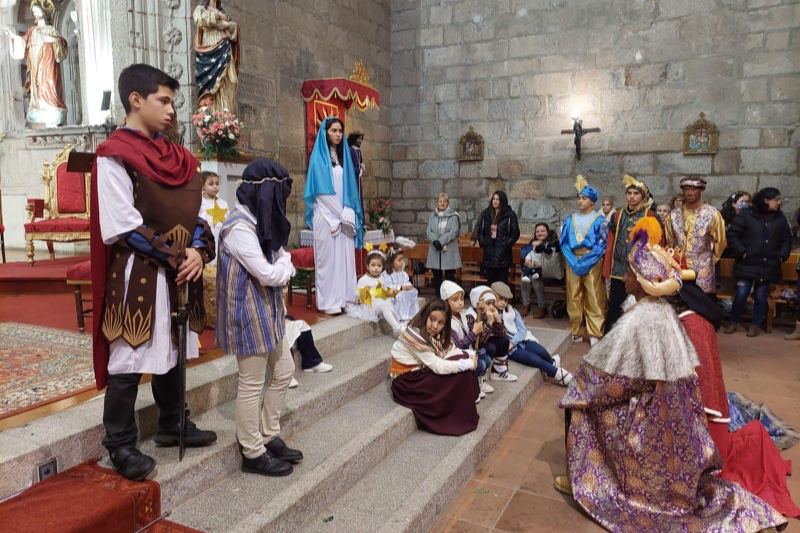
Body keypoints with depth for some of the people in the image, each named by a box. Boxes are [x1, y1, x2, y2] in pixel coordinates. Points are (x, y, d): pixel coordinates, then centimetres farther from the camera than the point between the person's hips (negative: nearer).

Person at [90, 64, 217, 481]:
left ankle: (172, 425, 33)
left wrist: (197, 251, -8)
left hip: (180, 271, 7)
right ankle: (120, 446, 17)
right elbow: (122, 227, -16)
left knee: (172, 351, 17)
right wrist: (175, 255, -14)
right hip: (138, 275, -7)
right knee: (129, 360, 2)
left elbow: (193, 211, 10)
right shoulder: (113, 156, -10)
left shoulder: (177, 157, 12)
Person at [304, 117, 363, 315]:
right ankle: (328, 302, -1)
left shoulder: (344, 155, 15)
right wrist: (336, 215, -11)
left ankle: (345, 298, 10)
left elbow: (350, 187, 13)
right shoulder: (318, 157, -2)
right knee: (328, 257, -4)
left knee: (345, 256, 4)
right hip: (326, 216, -5)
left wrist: (348, 214, -1)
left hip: (345, 216, 6)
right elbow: (319, 190, -8)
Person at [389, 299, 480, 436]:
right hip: (406, 381, -8)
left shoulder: (432, 333, -2)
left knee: (463, 361, -6)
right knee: (459, 375, -17)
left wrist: (469, 356, -23)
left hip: (421, 373, 8)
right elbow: (438, 367, -28)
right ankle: (462, 419, -1)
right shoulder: (415, 336, -28)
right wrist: (468, 364, -24)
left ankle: (464, 409, 4)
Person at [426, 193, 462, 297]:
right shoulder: (432, 216, 11)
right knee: (436, 276, 7)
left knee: (449, 276, -3)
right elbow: (428, 231, 3)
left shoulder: (453, 216, 1)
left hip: (449, 250, -3)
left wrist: (441, 241, -17)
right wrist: (435, 241, -17)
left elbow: (453, 232, -9)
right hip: (435, 251, 3)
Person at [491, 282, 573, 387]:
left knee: (541, 351, -19)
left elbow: (522, 329, 3)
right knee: (534, 359, -22)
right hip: (507, 348, -4)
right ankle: (559, 375, -6)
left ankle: (551, 364, 13)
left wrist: (512, 342, -13)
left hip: (521, 340, 4)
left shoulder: (511, 310, 9)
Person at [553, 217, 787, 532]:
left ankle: (584, 482, 21)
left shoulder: (637, 320, -27)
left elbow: (605, 370, -21)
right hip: (670, 408, 8)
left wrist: (581, 390, -5)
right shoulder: (664, 310, 1)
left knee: (580, 408, 6)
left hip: (645, 412, -8)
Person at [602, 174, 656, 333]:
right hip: (618, 268, 3)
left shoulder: (651, 216, 1)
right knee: (615, 306, 7)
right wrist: (607, 269, 5)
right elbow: (610, 243, 10)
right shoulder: (618, 216, 11)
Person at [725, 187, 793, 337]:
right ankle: (734, 322, 16)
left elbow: (787, 240, 14)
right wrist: (742, 252, -13)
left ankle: (755, 324, 22)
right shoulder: (746, 214, -6)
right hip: (747, 264, -3)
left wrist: (782, 256, 1)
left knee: (761, 296, 9)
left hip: (768, 265, 3)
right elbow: (733, 235, -6)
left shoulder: (780, 218, 6)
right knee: (741, 294, -1)